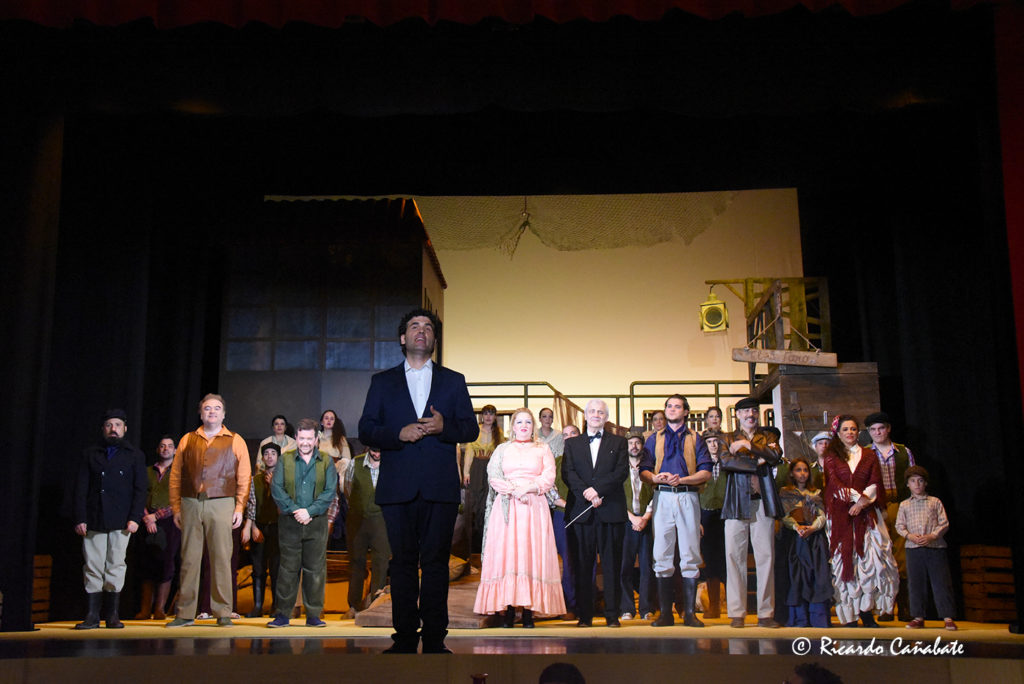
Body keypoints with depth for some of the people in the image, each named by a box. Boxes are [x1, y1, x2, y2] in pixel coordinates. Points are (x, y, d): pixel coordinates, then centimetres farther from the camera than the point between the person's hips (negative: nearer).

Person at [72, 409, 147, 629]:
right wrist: (80, 518, -2)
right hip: (93, 520, 1)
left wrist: (135, 518, -7)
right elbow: (80, 488, 9)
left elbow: (140, 489, 5)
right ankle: (92, 615, 3)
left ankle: (112, 615, 5)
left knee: (116, 566, -1)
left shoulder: (135, 456, 11)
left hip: (121, 521, -1)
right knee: (93, 568, -1)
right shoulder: (90, 454, 14)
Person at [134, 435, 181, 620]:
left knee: (166, 566, -6)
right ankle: (145, 609, 1)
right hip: (149, 526, 2)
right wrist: (146, 518, -7)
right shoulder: (147, 472, 17)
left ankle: (159, 609, -1)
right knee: (147, 566, -1)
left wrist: (156, 516, -8)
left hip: (169, 522, -2)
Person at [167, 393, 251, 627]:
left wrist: (240, 508, -3)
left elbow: (244, 477, 5)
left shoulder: (235, 441, 9)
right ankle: (185, 613, 10)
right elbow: (175, 476, 11)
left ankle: (223, 613, 4)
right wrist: (176, 507, 4)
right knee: (189, 559, 4)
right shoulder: (187, 440, 13)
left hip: (221, 504, -2)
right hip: (191, 504, 2)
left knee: (221, 559, -2)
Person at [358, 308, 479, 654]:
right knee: (403, 563, 3)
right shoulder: (382, 382, 15)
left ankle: (434, 639, 5)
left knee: (436, 562, -1)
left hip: (440, 486, 0)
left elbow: (471, 430, 9)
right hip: (397, 487, 0)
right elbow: (366, 431, 7)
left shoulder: (453, 381, 15)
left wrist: (444, 426, -11)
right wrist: (399, 434, -10)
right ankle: (404, 638, 10)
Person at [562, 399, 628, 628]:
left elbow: (621, 472, -1)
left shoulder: (618, 442, 12)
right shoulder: (572, 444, 15)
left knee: (611, 563, 0)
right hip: (581, 510, 1)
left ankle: (612, 614, 6)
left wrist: (597, 489, -14)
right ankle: (584, 615, 7)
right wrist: (587, 494, -13)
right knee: (582, 564, 1)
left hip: (610, 509, -1)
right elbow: (567, 473, 2)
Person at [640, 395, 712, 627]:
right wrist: (657, 478, -12)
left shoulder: (695, 439, 13)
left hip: (688, 497, -1)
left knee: (690, 556, -3)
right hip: (662, 497, 1)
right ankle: (665, 613, 2)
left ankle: (689, 613, 3)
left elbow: (705, 472, 3)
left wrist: (681, 479, -12)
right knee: (662, 557, -2)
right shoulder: (654, 439, 17)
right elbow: (644, 471, 9)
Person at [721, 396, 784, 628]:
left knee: (766, 556, -2)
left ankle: (766, 613, 3)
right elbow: (725, 462, -5)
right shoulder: (729, 439, 15)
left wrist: (748, 445, -8)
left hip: (762, 503, 1)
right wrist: (757, 462, -7)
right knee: (734, 556, -4)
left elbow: (776, 456, -4)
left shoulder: (767, 437, 17)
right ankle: (737, 613, 1)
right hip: (737, 504, -1)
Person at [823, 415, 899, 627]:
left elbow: (875, 483, 6)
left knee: (872, 558, -11)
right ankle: (849, 615, -4)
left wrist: (863, 501, -10)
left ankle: (866, 610, -4)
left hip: (866, 513, 1)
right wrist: (858, 496, -14)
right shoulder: (832, 457, 10)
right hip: (841, 514, -1)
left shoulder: (869, 456, 16)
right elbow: (834, 484, -2)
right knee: (845, 559, -5)